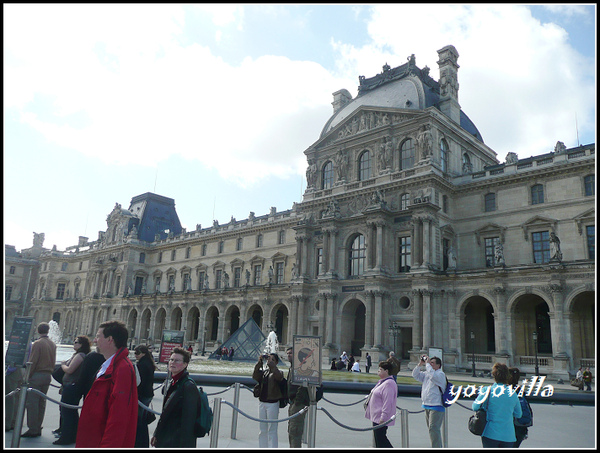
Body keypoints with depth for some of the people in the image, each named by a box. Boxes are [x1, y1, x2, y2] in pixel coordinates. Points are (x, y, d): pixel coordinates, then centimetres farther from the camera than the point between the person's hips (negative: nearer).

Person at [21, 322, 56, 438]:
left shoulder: (37, 343, -11)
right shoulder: (53, 344, 10)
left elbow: (32, 362, -14)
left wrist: (27, 376, -8)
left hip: (36, 376, -7)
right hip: (48, 376, 7)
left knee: (32, 403, -2)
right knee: (42, 402, 11)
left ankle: (33, 429, 0)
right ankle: (38, 429, 16)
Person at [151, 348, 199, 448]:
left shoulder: (189, 386, -18)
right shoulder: (172, 383, 10)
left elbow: (188, 420, -19)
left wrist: (183, 446, -20)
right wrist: (157, 435, 18)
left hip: (178, 443, -9)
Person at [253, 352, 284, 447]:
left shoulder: (277, 372, -2)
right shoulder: (263, 371, 10)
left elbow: (278, 376, -25)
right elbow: (255, 377, -7)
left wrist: (271, 364, -22)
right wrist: (259, 363, -14)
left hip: (272, 403, -5)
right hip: (262, 402, 5)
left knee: (272, 430, -2)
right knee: (262, 430, 13)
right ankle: (263, 448, 23)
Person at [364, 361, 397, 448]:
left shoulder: (389, 383, -21)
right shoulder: (382, 382, 13)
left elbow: (387, 402, -25)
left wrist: (383, 418, -26)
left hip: (381, 418, -11)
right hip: (376, 417, 11)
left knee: (380, 438, -7)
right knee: (378, 437, 16)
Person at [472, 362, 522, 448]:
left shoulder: (488, 390, -9)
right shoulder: (513, 393, 0)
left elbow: (475, 407, -5)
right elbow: (518, 415, 10)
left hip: (491, 434, -2)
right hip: (508, 436, 3)